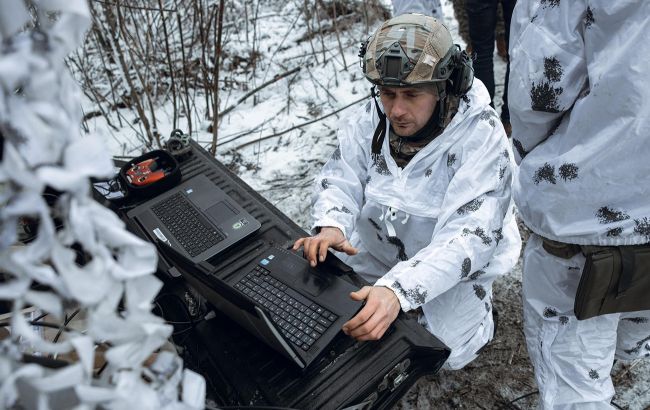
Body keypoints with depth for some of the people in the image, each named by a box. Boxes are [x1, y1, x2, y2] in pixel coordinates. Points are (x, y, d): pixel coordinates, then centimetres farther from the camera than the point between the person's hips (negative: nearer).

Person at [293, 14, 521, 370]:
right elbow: (340, 179, -12)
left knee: (441, 353, -16)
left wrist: (398, 289, -51)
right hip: (379, 249, 4)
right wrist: (330, 226, -37)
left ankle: (476, 306, 17)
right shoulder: (370, 120, -15)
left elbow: (468, 237, -36)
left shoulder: (481, 137, -29)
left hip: (457, 266, -3)